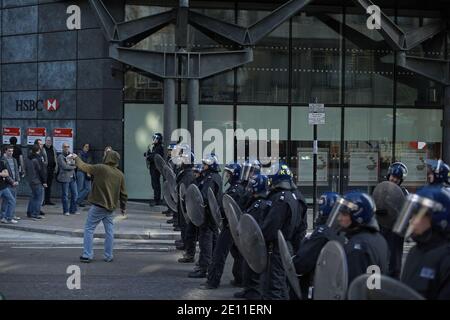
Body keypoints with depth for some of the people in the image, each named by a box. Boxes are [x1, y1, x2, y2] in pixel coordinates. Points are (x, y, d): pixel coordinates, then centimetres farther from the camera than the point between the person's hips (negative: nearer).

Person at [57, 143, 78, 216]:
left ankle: (73, 210, 16)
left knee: (75, 194, 6)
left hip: (72, 178, 6)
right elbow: (64, 166, -14)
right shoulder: (60, 157, -4)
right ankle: (66, 211, 6)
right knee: (65, 195, -1)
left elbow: (75, 164, 4)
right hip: (65, 178, -6)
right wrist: (73, 167, -2)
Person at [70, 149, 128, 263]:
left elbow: (83, 166, -3)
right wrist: (123, 207, 22)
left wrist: (76, 158, 16)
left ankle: (87, 255, 2)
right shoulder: (120, 174, 4)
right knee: (109, 231, 11)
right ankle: (108, 256, 14)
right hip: (111, 207, 5)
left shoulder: (100, 168, -12)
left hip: (98, 205, -5)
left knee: (89, 229, 4)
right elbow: (123, 193, 9)